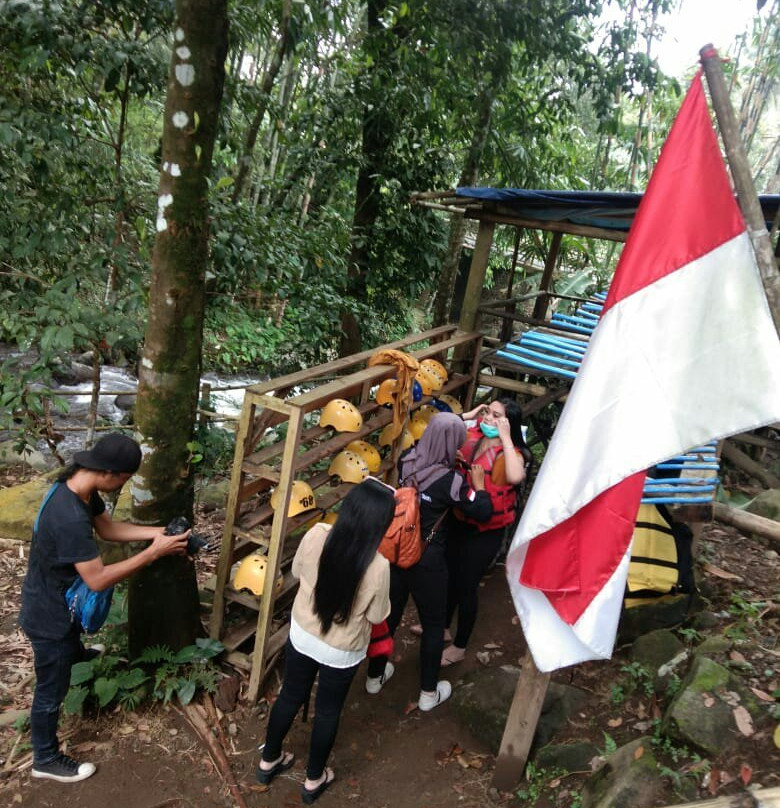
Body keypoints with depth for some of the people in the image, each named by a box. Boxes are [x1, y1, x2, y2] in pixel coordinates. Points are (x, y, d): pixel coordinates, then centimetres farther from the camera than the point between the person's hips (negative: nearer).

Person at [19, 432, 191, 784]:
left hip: (58, 596, 9)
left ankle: (76, 654, 75)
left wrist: (157, 532, -10)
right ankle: (46, 759, 33)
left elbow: (108, 528, 3)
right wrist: (154, 553, -32)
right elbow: (98, 579, -36)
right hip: (49, 612, -9)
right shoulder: (71, 519, -42)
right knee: (52, 689, 12)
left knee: (71, 640, 42)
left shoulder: (80, 488, -11)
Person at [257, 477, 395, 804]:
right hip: (342, 651, -3)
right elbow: (377, 616, -14)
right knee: (328, 710, 22)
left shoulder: (316, 535, -24)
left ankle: (268, 761, 49)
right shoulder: (378, 566, -32)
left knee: (290, 697, 26)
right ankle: (313, 780, 44)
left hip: (301, 634, 3)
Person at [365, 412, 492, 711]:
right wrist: (479, 484, 3)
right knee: (433, 624, 15)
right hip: (427, 558, -5)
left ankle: (375, 676, 41)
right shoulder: (451, 479, -24)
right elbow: (482, 512, -12)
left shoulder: (406, 460, -9)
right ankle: (429, 693, 31)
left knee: (389, 613, 22)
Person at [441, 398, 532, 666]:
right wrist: (467, 415, -8)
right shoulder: (472, 435, -4)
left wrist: (505, 438, -34)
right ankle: (443, 626, 49)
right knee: (449, 575, 24)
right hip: (458, 520, 6)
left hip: (485, 531, -6)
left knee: (466, 585, 9)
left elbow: (515, 477, -43)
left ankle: (460, 646, 32)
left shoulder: (511, 453, -20)